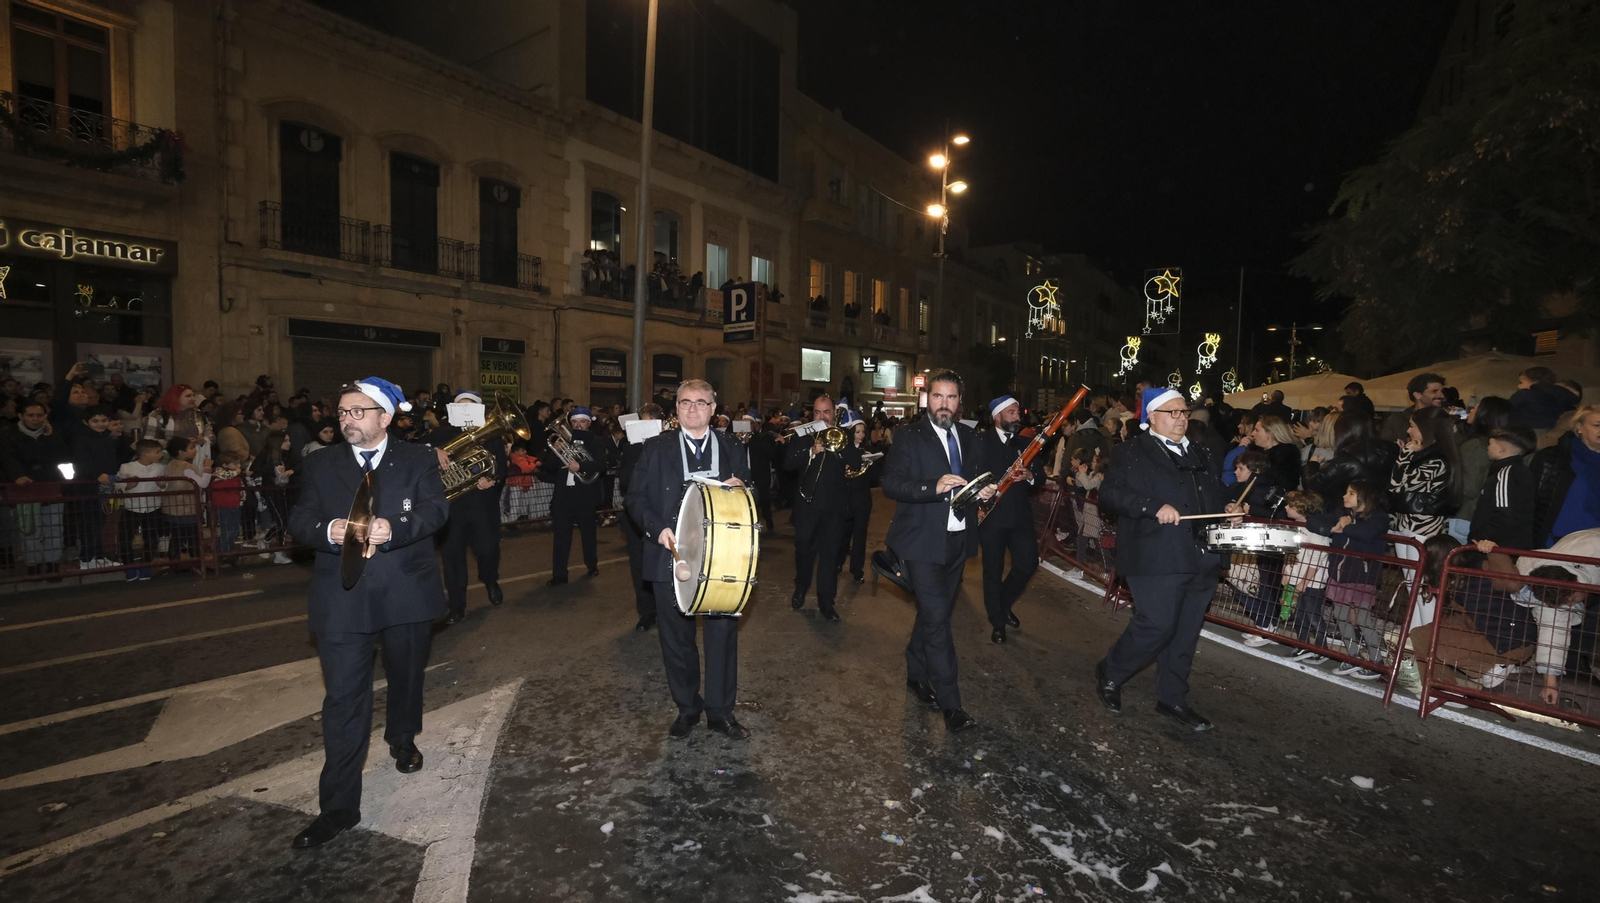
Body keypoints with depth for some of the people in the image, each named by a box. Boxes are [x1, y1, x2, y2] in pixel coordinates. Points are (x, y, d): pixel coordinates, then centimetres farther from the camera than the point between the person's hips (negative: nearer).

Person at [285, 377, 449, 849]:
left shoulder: (418, 460, 0)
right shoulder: (320, 465, 7)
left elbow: (436, 508, -13)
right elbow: (299, 518, -1)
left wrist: (394, 528, -32)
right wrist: (327, 530, -25)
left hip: (406, 593, 0)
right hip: (342, 599, 0)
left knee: (407, 676, 20)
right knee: (343, 696, -1)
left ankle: (403, 739, 49)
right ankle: (339, 806, 9)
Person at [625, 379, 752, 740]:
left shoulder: (733, 449, 9)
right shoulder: (656, 448, 5)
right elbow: (636, 496, 2)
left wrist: (741, 488, -10)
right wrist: (658, 528, -14)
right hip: (672, 556, 0)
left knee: (723, 635, 6)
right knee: (676, 638, 10)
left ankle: (721, 711, 23)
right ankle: (687, 708, 29)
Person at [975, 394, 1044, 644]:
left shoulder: (1025, 443, 12)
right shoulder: (981, 441, -2)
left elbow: (1041, 475, 8)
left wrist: (1030, 476, -13)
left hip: (1020, 513, 4)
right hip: (991, 515, -4)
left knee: (1028, 563, 0)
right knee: (993, 570, 5)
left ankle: (1004, 603, 28)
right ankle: (997, 622, 21)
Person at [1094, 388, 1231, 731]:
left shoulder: (1199, 455, 20)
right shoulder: (1133, 452, -3)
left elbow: (1216, 496, 31)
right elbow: (1110, 493, -13)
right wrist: (1155, 507, -23)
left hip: (1200, 558, 7)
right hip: (1156, 558, -7)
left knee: (1185, 632, 12)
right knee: (1157, 626, -11)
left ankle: (1173, 698, 26)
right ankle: (1109, 674, 13)